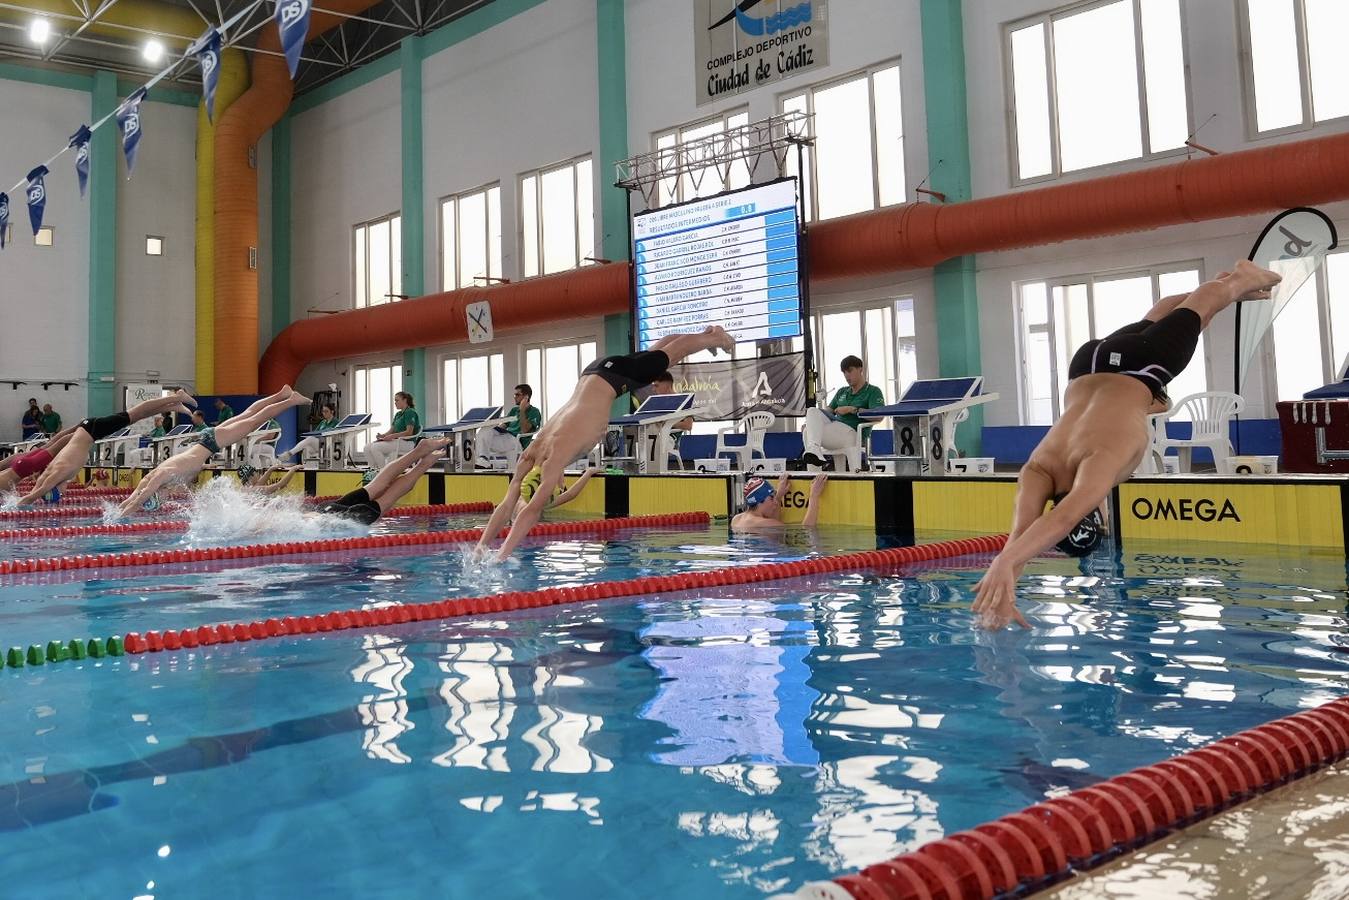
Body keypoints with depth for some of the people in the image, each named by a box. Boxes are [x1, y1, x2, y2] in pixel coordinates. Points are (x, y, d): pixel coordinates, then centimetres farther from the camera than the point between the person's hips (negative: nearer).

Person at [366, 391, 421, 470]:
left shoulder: (410, 412, -9)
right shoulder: (398, 414, 21)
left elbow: (409, 432, -18)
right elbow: (391, 430, 19)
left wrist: (392, 436, -23)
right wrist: (382, 436, -2)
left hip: (406, 442, -9)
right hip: (396, 440, 9)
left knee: (375, 447, -25)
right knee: (368, 447, -6)